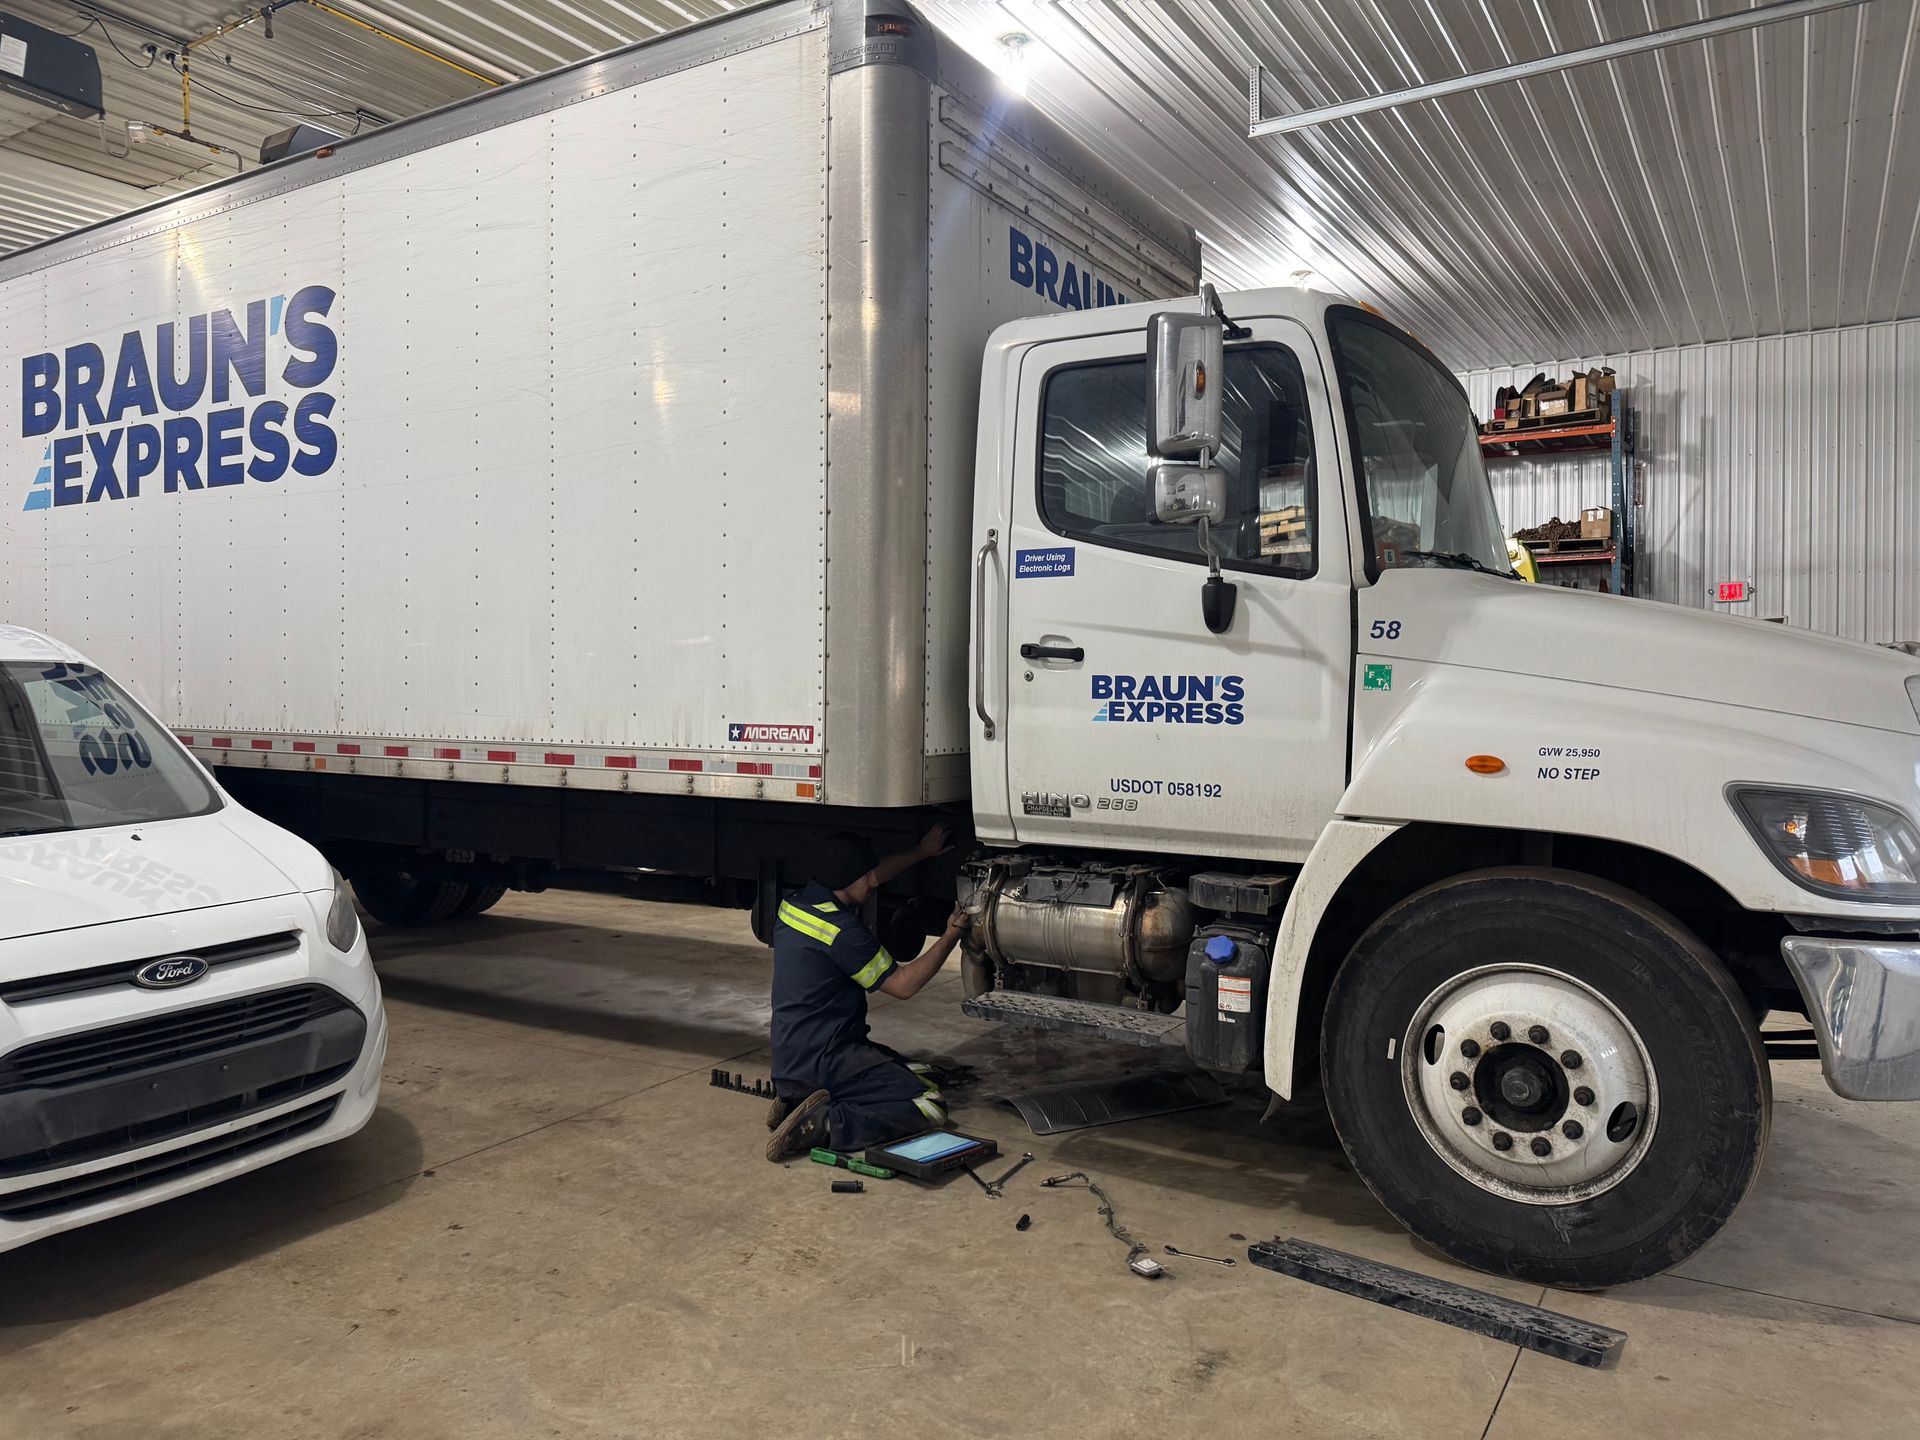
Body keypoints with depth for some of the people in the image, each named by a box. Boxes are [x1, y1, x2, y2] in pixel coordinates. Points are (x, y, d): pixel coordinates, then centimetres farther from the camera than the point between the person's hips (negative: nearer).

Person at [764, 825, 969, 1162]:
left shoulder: (797, 901, 7)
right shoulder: (842, 930, -20)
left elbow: (870, 878, 24)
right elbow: (902, 985, -10)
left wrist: (922, 852, 28)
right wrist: (951, 936, -2)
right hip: (822, 1062, -10)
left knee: (921, 1072, 20)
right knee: (930, 1107, -13)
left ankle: (797, 1100, 8)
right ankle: (824, 1123, -17)